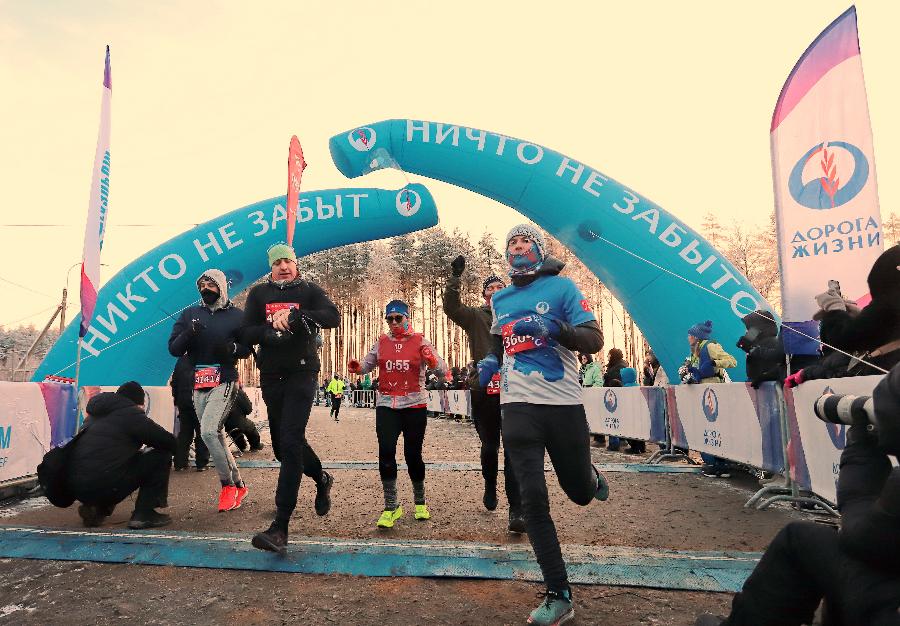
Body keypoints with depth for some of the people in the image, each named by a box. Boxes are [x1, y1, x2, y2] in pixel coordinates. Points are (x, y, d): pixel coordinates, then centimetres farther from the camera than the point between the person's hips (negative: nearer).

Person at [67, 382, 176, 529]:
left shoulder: (95, 415, 21)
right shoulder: (131, 413, -2)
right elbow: (170, 442, -2)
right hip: (104, 485, -8)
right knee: (160, 456, 3)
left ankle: (96, 508, 17)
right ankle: (144, 514, 0)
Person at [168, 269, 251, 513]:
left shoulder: (236, 315, 1)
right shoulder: (189, 314, 10)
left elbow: (247, 348, 4)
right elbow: (173, 348, 5)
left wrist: (231, 348, -18)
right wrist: (189, 334, -15)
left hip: (224, 382, -5)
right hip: (199, 385, 5)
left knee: (208, 431, -21)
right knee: (216, 436, 9)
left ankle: (227, 484, -6)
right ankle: (239, 485, 23)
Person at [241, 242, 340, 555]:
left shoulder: (309, 290, 1)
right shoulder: (259, 293, 9)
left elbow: (333, 317, -16)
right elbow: (246, 332, 1)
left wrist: (294, 316, -28)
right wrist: (269, 332, -20)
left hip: (301, 374, -5)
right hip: (270, 376, 5)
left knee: (290, 442, -14)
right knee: (282, 443, 14)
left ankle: (280, 527, -15)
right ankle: (321, 478, 42)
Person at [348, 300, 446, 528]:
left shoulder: (420, 341, 0)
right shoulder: (381, 343, 9)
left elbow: (442, 370, -5)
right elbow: (367, 365, 14)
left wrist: (432, 360, -27)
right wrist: (357, 367, -9)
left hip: (414, 405, -2)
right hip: (386, 405, 2)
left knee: (413, 454, 4)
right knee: (386, 452, -9)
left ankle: (420, 502, 27)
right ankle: (391, 507, 4)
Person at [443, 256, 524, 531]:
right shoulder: (475, 316, 5)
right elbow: (451, 307, -12)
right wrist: (455, 277, -19)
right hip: (483, 391, 0)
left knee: (514, 451, -6)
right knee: (489, 446, 14)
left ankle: (516, 510, -4)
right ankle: (490, 487, 42)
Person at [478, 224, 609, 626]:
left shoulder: (561, 288, -2)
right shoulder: (500, 300, 12)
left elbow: (595, 340, -8)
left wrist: (553, 328, -25)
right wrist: (491, 361, 6)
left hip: (564, 404, -2)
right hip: (518, 408, 3)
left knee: (580, 493, 11)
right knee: (533, 500, -6)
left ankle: (590, 476, 50)